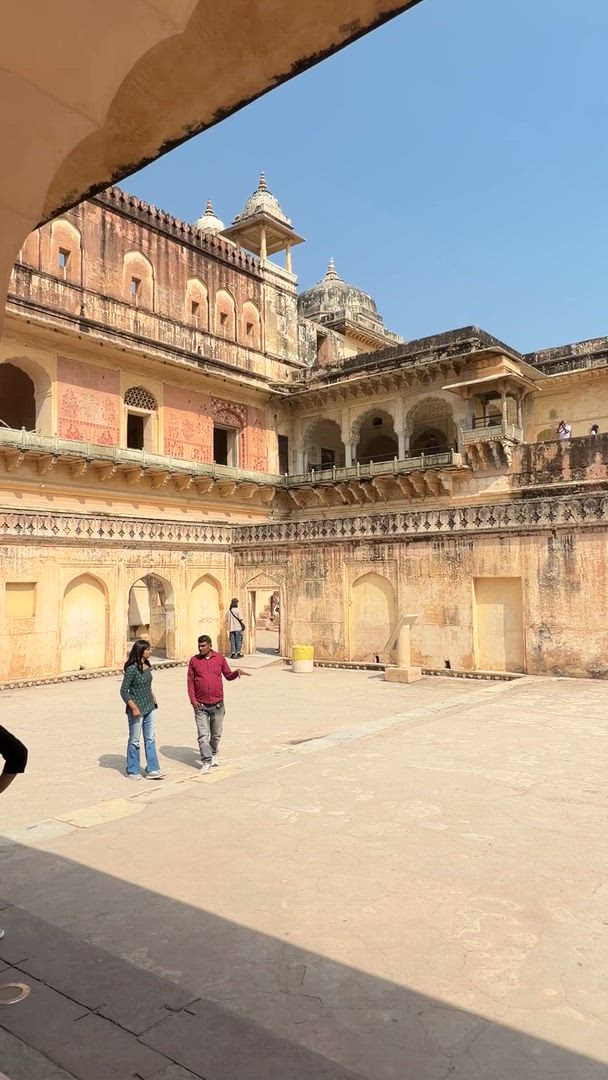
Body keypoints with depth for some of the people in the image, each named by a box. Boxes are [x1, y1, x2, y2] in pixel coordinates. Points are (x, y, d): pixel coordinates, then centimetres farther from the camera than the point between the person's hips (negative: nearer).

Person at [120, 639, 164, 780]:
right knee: (134, 740, 7)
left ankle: (152, 770, 17)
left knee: (150, 739, 10)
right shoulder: (132, 669, -18)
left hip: (149, 708, 7)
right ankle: (132, 771, 21)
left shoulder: (147, 666, 4)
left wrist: (153, 698, 14)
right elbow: (124, 691, -17)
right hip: (137, 709, -7)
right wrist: (134, 707, -20)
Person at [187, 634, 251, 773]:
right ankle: (206, 762, -1)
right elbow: (190, 681, 1)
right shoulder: (194, 660, -1)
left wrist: (237, 672, -11)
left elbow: (228, 676, 9)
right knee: (203, 735, -6)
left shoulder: (220, 658, 2)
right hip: (200, 706, -1)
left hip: (217, 704, 1)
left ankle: (214, 754, 37)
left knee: (216, 734, 14)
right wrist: (192, 699, -9)